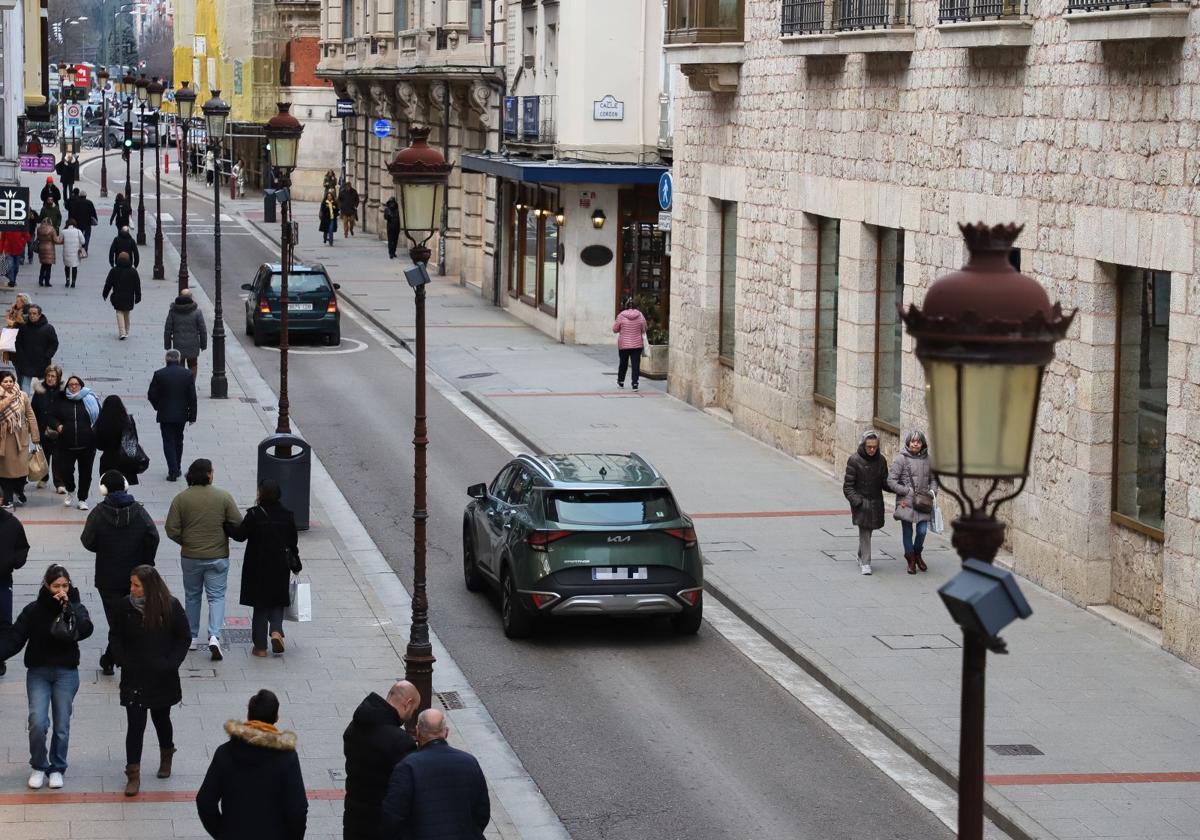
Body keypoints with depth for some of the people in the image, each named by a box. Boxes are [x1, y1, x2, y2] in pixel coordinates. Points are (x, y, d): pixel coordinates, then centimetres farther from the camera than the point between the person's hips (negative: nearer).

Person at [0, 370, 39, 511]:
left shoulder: (22, 396, 1)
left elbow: (31, 416, 3)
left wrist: (35, 436, 1)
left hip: (21, 438, 1)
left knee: (21, 467, 1)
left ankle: (19, 492, 28)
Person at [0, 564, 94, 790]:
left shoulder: (76, 608, -1)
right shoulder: (34, 610, -2)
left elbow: (85, 630, -19)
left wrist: (67, 608, -23)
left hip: (66, 673, 0)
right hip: (38, 672, 0)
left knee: (62, 725, 4)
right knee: (37, 722, -11)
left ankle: (57, 768, 21)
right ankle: (38, 767, 10)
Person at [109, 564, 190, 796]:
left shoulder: (170, 607, -12)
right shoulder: (126, 605, -9)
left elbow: (183, 639, -2)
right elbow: (115, 636, 3)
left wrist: (170, 664, -11)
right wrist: (123, 661, -8)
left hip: (162, 678, 0)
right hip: (134, 677, 0)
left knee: (161, 718, 18)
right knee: (135, 724, -4)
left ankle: (166, 756, 44)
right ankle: (133, 775, 2)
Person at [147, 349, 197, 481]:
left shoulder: (159, 374, -11)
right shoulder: (187, 374, -5)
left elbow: (151, 395, -7)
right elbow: (192, 397, -3)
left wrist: (158, 406, 12)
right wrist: (192, 415, 5)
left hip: (165, 415, -3)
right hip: (181, 415, 3)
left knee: (169, 442, 2)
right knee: (178, 441, 19)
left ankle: (173, 471, -6)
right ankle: (176, 469, 26)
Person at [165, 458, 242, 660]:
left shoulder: (181, 499, -7)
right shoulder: (224, 497, -8)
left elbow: (172, 530, -8)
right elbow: (238, 524, -6)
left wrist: (186, 543, 10)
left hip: (190, 557, 1)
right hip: (218, 556, -1)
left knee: (192, 596, 17)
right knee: (216, 596, 5)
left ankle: (192, 637, 26)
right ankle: (214, 636, -13)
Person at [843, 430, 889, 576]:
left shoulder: (881, 460, 2)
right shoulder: (854, 460, -11)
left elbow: (885, 482, 7)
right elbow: (848, 485, -8)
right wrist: (856, 501, -20)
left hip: (876, 502, 4)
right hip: (861, 501, -4)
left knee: (868, 531, 12)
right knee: (864, 531, -11)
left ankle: (861, 557, 33)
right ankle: (865, 563, -9)